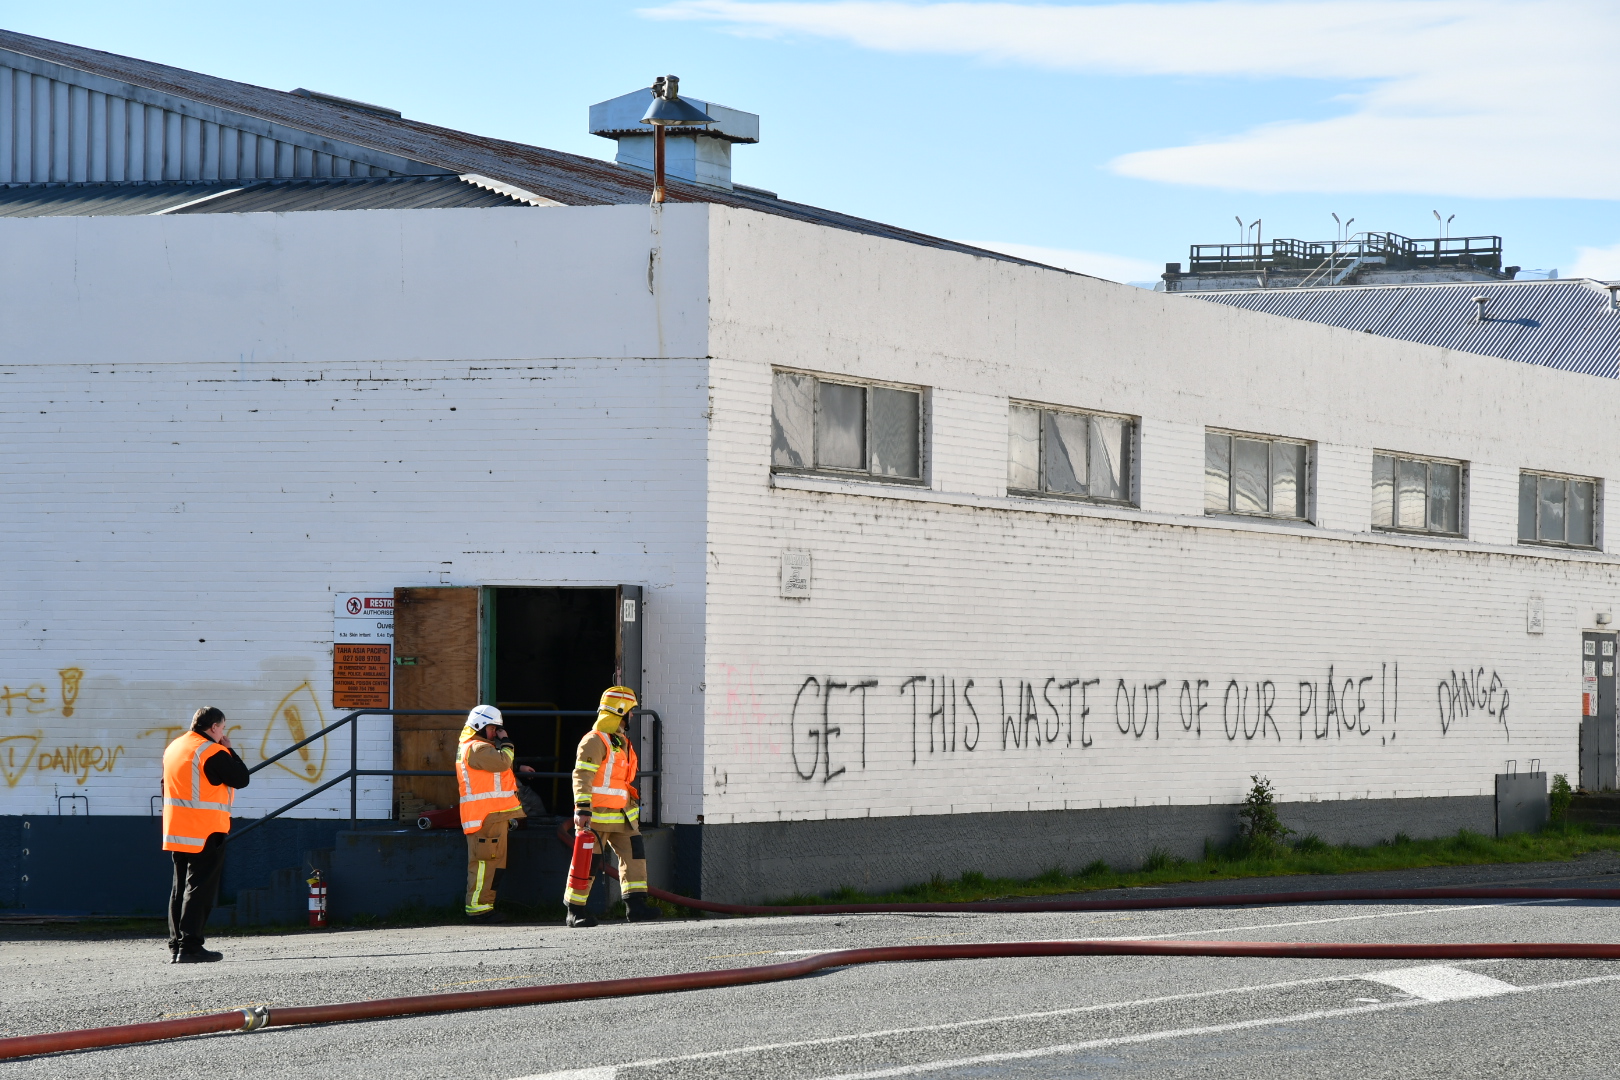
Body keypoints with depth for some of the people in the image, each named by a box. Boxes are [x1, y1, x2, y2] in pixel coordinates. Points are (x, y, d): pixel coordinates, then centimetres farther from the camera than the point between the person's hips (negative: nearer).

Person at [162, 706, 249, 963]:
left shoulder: (173, 748, 14)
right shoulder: (211, 752, -13)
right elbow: (241, 778, -10)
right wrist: (229, 751, 2)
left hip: (176, 833, 8)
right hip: (206, 833, -8)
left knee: (181, 887, 12)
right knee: (200, 887, -7)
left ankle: (176, 946, 11)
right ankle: (190, 947, -12)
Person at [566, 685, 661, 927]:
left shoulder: (621, 742, 18)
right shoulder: (594, 741, -12)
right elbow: (581, 777, -19)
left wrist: (633, 807, 27)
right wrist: (582, 809, -26)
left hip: (622, 816, 9)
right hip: (596, 816, -9)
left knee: (634, 854, -2)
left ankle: (635, 904, -3)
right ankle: (575, 911, 4)